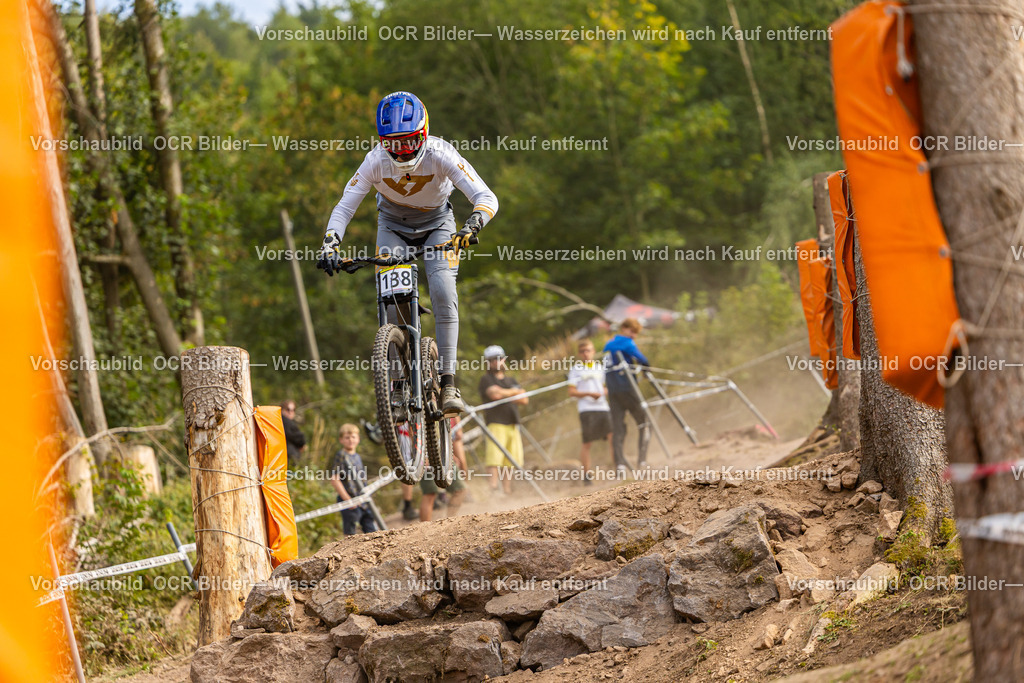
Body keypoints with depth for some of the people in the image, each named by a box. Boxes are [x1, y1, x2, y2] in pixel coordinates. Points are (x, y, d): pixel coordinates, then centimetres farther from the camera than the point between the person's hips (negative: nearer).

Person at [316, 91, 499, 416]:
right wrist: (330, 244, -39)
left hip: (437, 223, -1)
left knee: (443, 293, -21)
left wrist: (471, 226, -55)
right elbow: (343, 208, -21)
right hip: (393, 226, 2)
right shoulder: (376, 161, -26)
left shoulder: (440, 155, -31)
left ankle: (448, 385, -18)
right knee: (391, 301, -14)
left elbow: (486, 198, -36)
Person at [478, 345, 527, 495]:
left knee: (512, 460, 3)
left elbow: (524, 400, 13)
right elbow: (495, 394, -14)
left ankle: (508, 490, 7)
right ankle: (493, 488, -24)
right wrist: (514, 392, 3)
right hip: (496, 423, -6)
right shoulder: (486, 379, 5)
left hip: (513, 425, 7)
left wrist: (505, 395, -2)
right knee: (494, 459, -18)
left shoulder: (511, 381, 24)